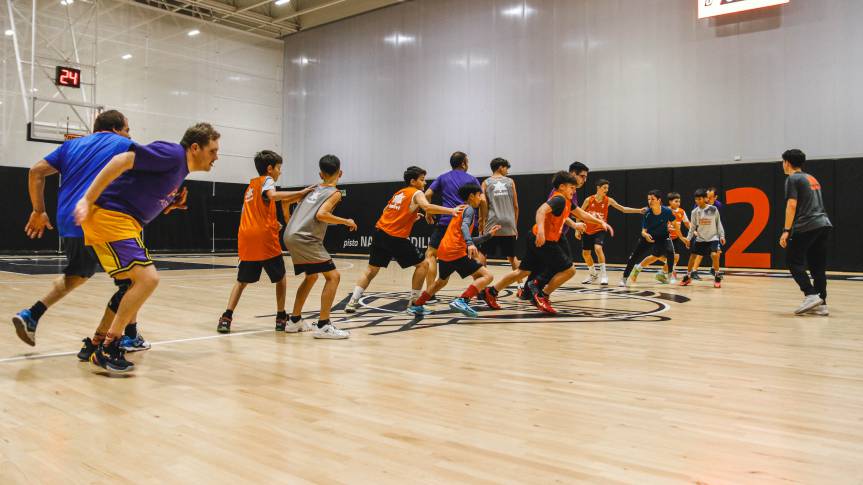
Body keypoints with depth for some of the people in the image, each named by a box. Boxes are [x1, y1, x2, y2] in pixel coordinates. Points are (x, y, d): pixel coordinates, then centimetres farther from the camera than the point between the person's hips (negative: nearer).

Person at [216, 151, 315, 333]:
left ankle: (226, 318, -1)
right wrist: (301, 193, -19)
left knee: (242, 280, 14)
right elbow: (273, 196, -22)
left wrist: (273, 222, 24)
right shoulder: (267, 180, 0)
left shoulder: (252, 184, 23)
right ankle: (281, 318, 12)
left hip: (246, 238, 6)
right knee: (280, 278, 11)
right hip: (264, 238, -6)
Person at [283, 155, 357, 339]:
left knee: (311, 276, 25)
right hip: (305, 239, -8)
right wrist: (346, 222, -8)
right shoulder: (335, 192, -2)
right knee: (333, 275, -7)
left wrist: (289, 224, 36)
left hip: (291, 237, 8)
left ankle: (295, 321, 30)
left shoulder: (313, 189, 20)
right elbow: (321, 214, -18)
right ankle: (323, 326, -12)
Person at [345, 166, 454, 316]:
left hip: (380, 232, 7)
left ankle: (353, 302, 13)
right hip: (397, 237, -7)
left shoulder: (399, 193, 21)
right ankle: (414, 304, 4)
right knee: (423, 265, 4)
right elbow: (427, 207, -22)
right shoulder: (417, 193, -1)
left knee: (371, 270, 17)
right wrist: (451, 211, -28)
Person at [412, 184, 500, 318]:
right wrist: (470, 244, -38)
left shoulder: (460, 209, 27)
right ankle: (462, 301, -28)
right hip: (456, 252, -9)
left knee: (441, 281, 34)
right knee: (487, 276, -11)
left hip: (443, 251, 9)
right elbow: (464, 227, -23)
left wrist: (488, 235, 25)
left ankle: (416, 305, 36)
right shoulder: (469, 209, 1)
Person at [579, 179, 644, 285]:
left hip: (599, 230, -2)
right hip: (587, 230, 2)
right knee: (585, 253, 8)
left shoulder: (608, 200, -6)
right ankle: (593, 274, 29)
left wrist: (639, 210, -13)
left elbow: (623, 209, -4)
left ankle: (603, 274, -16)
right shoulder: (589, 200, -8)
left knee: (598, 248, -26)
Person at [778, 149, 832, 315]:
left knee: (794, 261, 0)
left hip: (806, 226, -8)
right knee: (818, 265, 8)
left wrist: (786, 230, -13)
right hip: (824, 224, 8)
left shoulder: (793, 179, -2)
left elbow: (792, 205, -12)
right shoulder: (812, 178, 23)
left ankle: (811, 295, -12)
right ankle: (821, 304, 6)